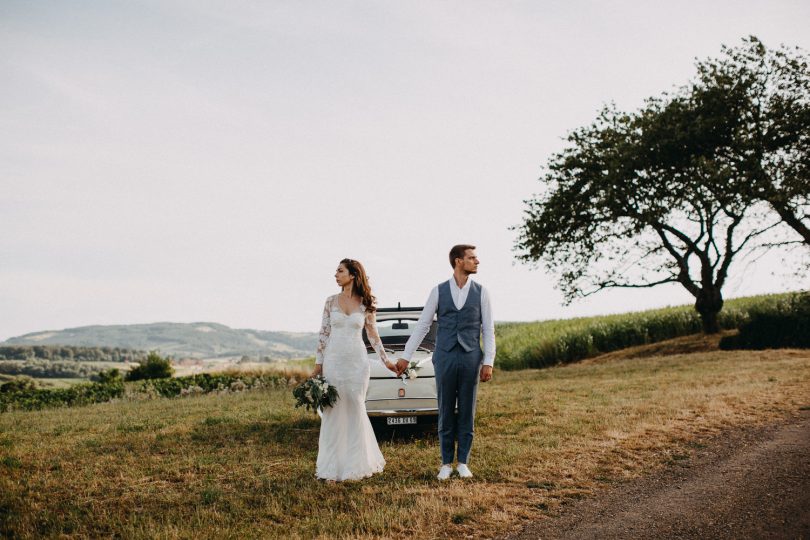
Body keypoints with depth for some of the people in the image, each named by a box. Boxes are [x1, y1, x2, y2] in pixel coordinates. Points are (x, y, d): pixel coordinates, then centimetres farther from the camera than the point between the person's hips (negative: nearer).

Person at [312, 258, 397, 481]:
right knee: (333, 411, 2)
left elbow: (373, 335, 8)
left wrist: (386, 360, 6)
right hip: (334, 361, 1)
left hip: (357, 362, -1)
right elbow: (323, 334, 6)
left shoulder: (366, 304, 2)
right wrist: (318, 364, 2)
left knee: (355, 410, 3)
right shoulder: (331, 301, 4)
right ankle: (334, 465, 12)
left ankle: (356, 463, 17)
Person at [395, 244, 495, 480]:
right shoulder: (438, 291, 2)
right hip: (445, 357, 0)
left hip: (471, 358, 1)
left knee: (467, 412, 6)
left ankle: (463, 463, 17)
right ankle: (446, 463, 16)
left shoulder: (481, 292, 3)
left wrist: (489, 362, -5)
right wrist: (405, 357, 2)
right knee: (446, 412, 6)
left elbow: (488, 330, 3)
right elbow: (422, 326, 4)